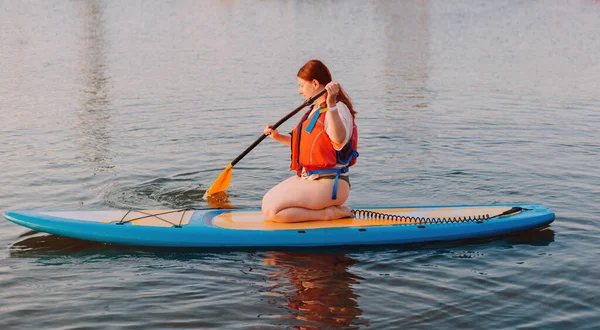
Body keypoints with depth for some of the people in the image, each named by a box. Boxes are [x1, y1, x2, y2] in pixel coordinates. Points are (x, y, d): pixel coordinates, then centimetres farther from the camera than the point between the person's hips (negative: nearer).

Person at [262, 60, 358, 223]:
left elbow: (339, 141, -35)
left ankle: (329, 213, -9)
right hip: (306, 179, 10)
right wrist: (279, 137, 18)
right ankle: (322, 209, 7)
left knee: (272, 211, -20)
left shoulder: (338, 108, -15)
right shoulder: (314, 110, 16)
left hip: (328, 184, -10)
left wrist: (331, 105, -43)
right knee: (267, 202, 6)